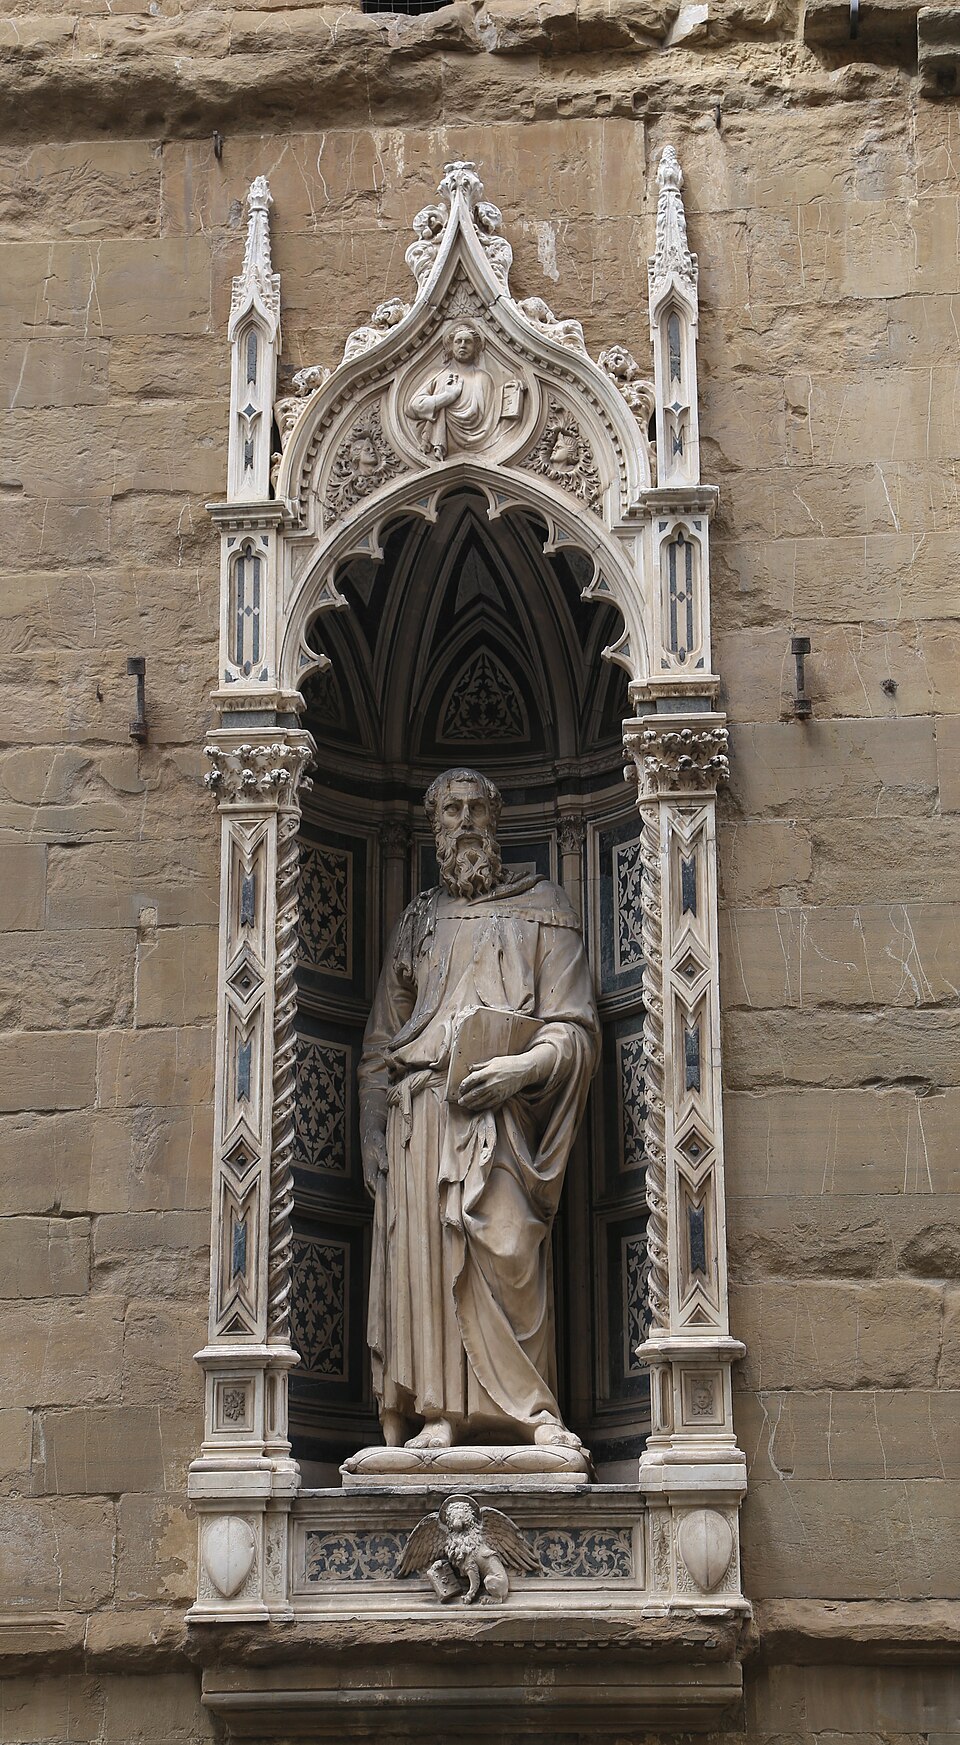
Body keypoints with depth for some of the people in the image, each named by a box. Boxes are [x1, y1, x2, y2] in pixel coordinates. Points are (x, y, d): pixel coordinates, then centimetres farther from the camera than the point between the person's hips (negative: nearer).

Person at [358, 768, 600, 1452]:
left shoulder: (541, 907, 13)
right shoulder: (418, 920, 24)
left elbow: (575, 1027, 5)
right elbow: (381, 1042, 21)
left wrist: (521, 1067, -15)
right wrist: (374, 1130, 9)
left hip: (499, 1108, -4)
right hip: (417, 1110, 4)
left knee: (506, 1249, -19)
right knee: (424, 1253, -8)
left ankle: (533, 1412, -16)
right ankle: (440, 1415, -8)